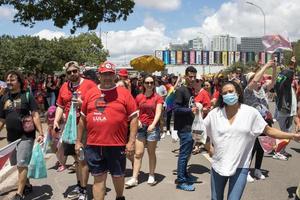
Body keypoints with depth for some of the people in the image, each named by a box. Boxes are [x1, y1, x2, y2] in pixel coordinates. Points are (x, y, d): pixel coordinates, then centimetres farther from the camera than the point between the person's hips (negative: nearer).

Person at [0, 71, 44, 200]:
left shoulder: (27, 95, -8)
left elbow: (35, 115, -11)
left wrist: (41, 133, -17)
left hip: (26, 135, -6)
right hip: (11, 137, 6)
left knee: (22, 164, -6)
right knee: (19, 164, 16)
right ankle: (27, 185, 36)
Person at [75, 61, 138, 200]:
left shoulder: (124, 93, -2)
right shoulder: (90, 93, 7)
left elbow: (134, 118, -3)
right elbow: (83, 119, 13)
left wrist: (131, 142, -9)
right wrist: (78, 141, 12)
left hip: (117, 145, -1)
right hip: (93, 146, 2)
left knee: (118, 176, 16)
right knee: (98, 178, 10)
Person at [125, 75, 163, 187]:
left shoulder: (157, 98, -1)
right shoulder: (139, 97, 6)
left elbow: (158, 112, -11)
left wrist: (153, 124, -24)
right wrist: (137, 120, -7)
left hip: (153, 127, -2)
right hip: (141, 127, 2)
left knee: (151, 153, 9)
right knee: (138, 153, 0)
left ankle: (151, 176, 21)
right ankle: (134, 178, 3)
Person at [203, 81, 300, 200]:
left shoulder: (251, 112, -8)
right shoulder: (214, 113, -5)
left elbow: (268, 130, -4)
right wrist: (208, 146, 5)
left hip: (240, 167, -2)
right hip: (218, 165, 2)